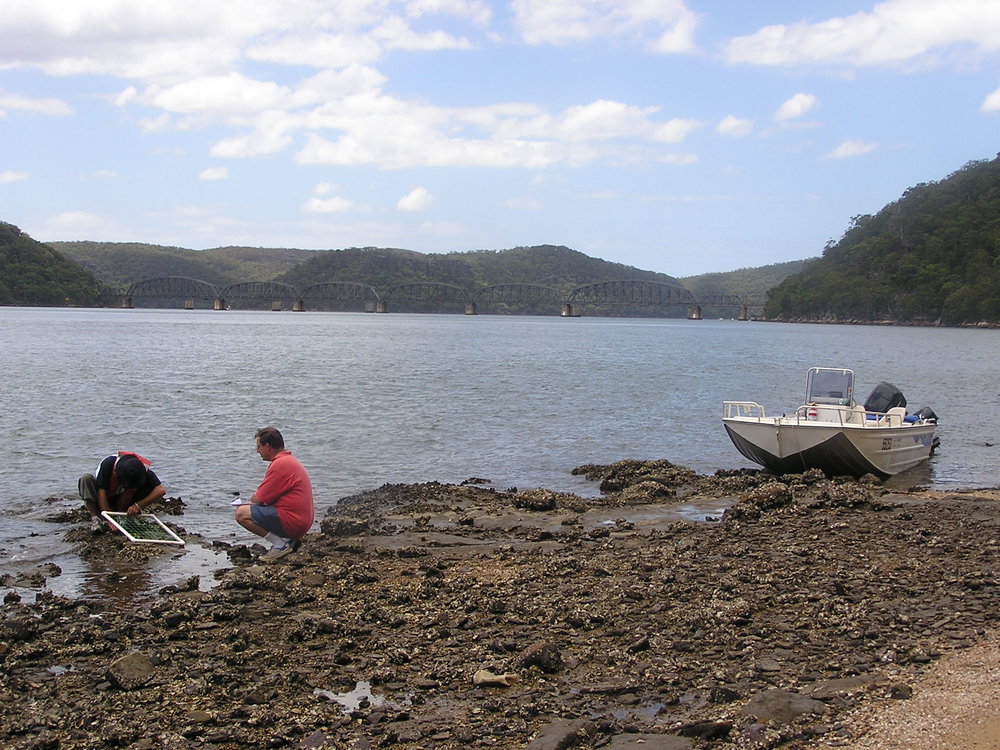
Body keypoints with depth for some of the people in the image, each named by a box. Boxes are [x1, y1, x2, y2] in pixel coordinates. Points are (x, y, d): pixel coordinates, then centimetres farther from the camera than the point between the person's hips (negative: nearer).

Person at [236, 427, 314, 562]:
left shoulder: (280, 464, -17)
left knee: (241, 513, -14)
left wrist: (252, 498, 9)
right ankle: (289, 539, 10)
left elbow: (260, 499, -14)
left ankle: (280, 545, -12)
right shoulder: (290, 461, 18)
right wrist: (255, 498, 8)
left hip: (291, 522, -11)